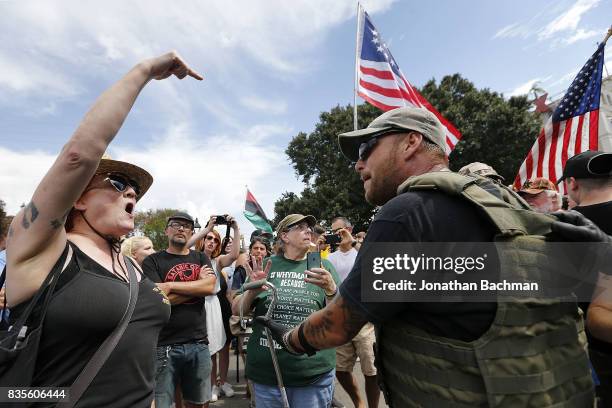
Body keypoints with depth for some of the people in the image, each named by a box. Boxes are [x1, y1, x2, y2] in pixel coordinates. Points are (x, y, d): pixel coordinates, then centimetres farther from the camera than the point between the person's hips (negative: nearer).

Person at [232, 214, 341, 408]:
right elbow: (237, 310, 3)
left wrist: (330, 289, -21)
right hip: (266, 372, 1)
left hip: (315, 373, 0)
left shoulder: (323, 266, 0)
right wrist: (252, 291, -17)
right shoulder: (265, 266, 1)